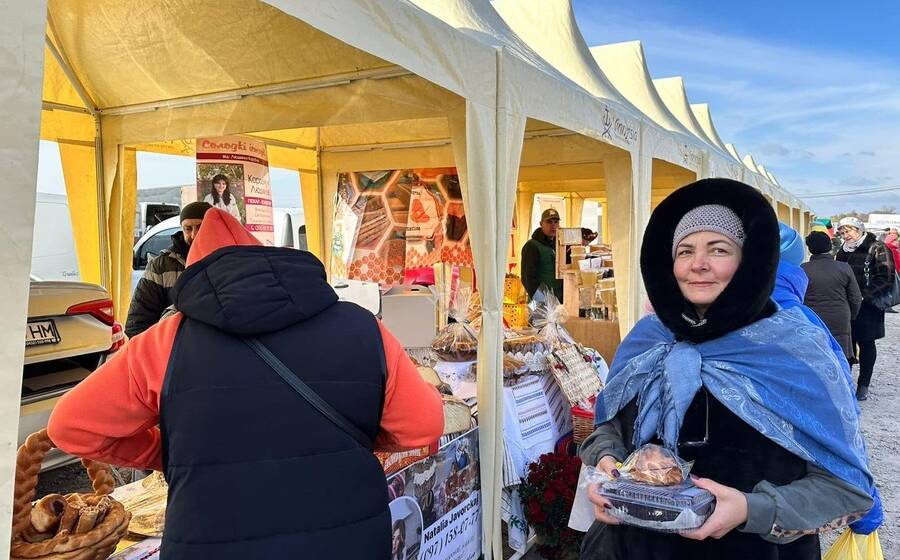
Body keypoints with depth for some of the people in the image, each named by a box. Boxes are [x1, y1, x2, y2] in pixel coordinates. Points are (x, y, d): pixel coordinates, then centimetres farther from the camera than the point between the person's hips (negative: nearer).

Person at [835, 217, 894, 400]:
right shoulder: (843, 251, 10)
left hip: (868, 308, -5)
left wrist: (864, 296, -21)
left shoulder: (877, 249, -8)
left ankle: (864, 385, 15)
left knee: (866, 344, 5)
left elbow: (885, 279, -15)